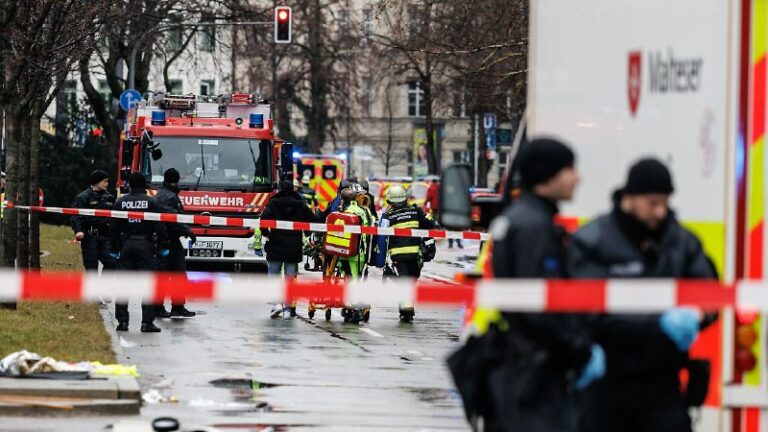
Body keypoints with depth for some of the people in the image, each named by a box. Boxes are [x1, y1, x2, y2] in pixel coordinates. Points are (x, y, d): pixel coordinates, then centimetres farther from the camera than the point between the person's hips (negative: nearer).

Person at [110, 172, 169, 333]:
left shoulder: (121, 202, 4)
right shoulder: (151, 202, -4)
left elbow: (114, 228, 6)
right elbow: (159, 226, -6)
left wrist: (114, 248, 13)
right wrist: (163, 246, 2)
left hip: (126, 245, 2)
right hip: (145, 246, -2)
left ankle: (122, 321, 4)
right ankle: (147, 322, -7)